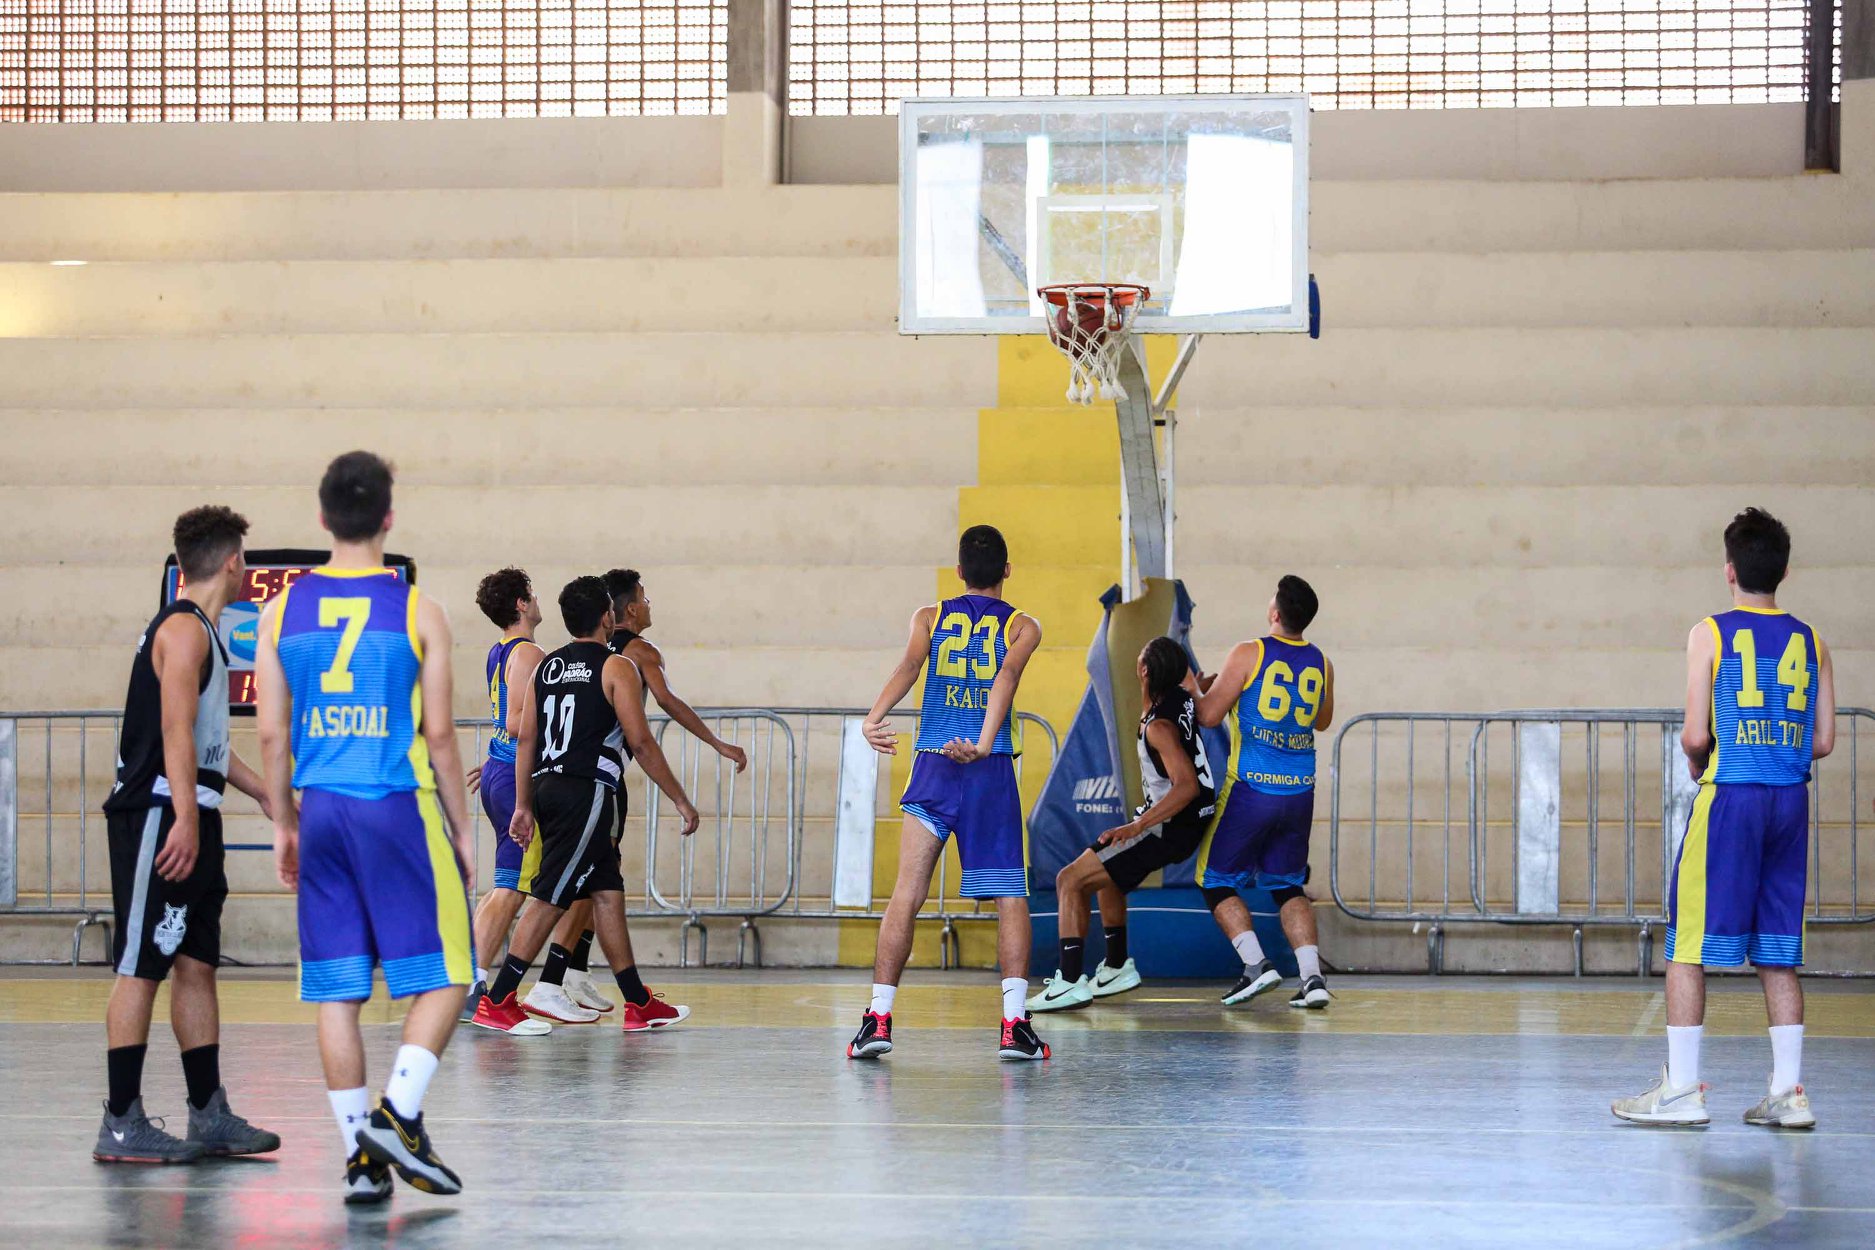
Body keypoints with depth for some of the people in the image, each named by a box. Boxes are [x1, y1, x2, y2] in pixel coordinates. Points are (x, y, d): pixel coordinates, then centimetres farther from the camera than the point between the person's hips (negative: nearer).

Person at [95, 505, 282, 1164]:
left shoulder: (202, 631, 20)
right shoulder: (183, 628, -11)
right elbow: (176, 730, -21)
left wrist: (268, 795, 31)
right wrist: (186, 821, -27)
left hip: (192, 822, 10)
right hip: (159, 818, -10)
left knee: (197, 965, 11)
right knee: (142, 967, -8)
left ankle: (210, 1116, 15)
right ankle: (121, 1126, -6)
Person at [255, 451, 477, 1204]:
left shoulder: (282, 612, 4)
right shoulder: (417, 613, -5)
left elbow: (272, 733, 4)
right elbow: (438, 733, -5)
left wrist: (284, 824, 15)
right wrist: (461, 828, 4)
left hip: (321, 811, 4)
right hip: (398, 808, -4)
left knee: (337, 991, 7)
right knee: (443, 975, 5)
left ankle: (359, 1156, 7)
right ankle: (397, 1115, -12)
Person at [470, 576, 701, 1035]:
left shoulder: (547, 667, 14)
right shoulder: (616, 667, -6)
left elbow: (526, 739, 11)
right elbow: (641, 743, -8)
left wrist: (523, 805, 15)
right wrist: (681, 801, -2)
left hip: (547, 787, 8)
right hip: (587, 791, -8)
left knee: (608, 892, 14)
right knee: (550, 899, -6)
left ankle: (638, 1004, 19)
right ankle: (496, 1001, -8)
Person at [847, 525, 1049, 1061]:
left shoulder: (929, 617, 11)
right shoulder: (1022, 626, 7)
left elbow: (909, 664, -10)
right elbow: (1007, 677, -13)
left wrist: (875, 718, -26)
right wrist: (983, 745, -27)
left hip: (934, 767, 1)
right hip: (992, 771, -1)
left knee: (907, 892, 2)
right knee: (1011, 898, 5)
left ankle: (879, 1018, -4)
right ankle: (1015, 1023, -3)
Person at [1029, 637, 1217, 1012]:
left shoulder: (1159, 726, -25)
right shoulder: (1183, 698, -1)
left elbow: (1187, 786, -32)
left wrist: (1137, 827, -35)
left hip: (1169, 826, -10)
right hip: (1188, 824, 10)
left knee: (1070, 880, -13)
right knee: (1108, 873, 33)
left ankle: (1070, 981, -20)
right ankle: (1117, 967, 38)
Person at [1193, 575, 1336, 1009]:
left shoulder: (1248, 655, -10)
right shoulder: (1320, 663, 5)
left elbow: (1208, 716, -8)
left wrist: (1196, 689, 13)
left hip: (1251, 789, -5)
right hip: (1300, 792, 5)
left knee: (1216, 881, 10)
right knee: (1287, 886, 17)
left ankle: (1256, 965, -5)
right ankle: (1312, 976, 1)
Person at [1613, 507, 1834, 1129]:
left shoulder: (1711, 635, -5)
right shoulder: (1810, 642, 8)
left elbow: (1695, 736, -10)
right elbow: (1824, 741, 7)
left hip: (1728, 798, -5)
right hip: (1791, 800, 5)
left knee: (1687, 947, 2)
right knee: (1778, 953, 10)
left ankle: (1680, 1089, 0)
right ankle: (1787, 1092, 6)